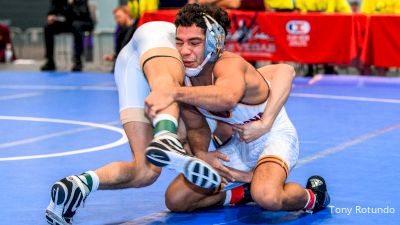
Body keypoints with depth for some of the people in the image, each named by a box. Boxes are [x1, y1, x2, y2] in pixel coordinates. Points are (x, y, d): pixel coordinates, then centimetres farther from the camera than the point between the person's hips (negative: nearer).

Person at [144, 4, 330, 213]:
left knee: (267, 197, -39)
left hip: (274, 135, -7)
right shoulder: (183, 81, -9)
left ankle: (310, 197, -3)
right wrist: (200, 153, -16)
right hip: (240, 143, 7)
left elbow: (229, 97, -59)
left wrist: (173, 93, -70)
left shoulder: (230, 65, -32)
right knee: (175, 200, -1)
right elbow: (196, 128, 7)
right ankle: (242, 192, 19)